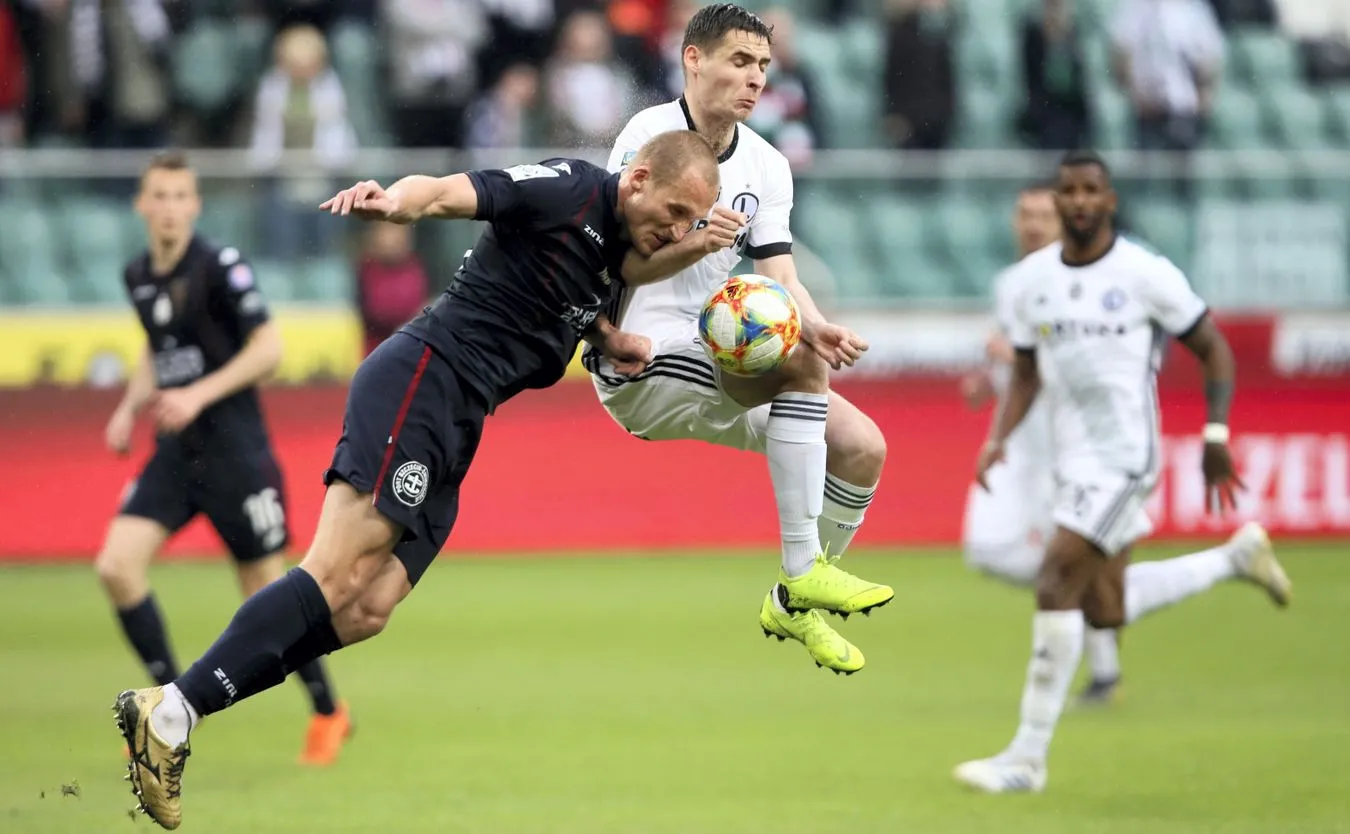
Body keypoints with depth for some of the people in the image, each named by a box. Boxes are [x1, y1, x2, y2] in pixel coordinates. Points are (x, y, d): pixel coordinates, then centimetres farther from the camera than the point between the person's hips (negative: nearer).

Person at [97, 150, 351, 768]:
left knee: (267, 595, 0)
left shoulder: (220, 267, -12)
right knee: (116, 565, -12)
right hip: (174, 453, 6)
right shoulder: (138, 276, 9)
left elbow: (268, 349, -15)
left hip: (234, 450, -6)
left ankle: (328, 712, 21)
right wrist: (130, 408, 10)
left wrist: (198, 395, -23)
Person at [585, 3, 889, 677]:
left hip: (717, 363, 8)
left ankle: (791, 608, 18)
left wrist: (818, 328, -20)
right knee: (801, 362, -29)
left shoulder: (766, 166, 10)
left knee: (863, 448, -1)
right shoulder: (651, 136, -11)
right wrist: (691, 244, -37)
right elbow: (616, 263, -17)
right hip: (640, 365, -8)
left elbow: (780, 279, 1)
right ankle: (802, 574, -27)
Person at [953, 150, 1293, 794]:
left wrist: (1216, 437, -10)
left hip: (1124, 457, -7)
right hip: (1073, 459, 7)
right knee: (1104, 610, 12)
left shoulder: (1146, 275, -9)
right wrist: (997, 439, -1)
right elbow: (1026, 373, 16)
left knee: (1056, 584, -17)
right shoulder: (1032, 278, 6)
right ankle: (1236, 557, 35)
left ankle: (1028, 758, -12)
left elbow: (1213, 350, -1)